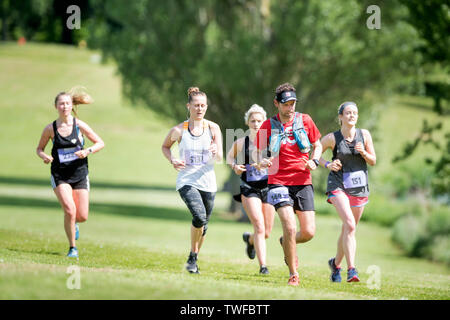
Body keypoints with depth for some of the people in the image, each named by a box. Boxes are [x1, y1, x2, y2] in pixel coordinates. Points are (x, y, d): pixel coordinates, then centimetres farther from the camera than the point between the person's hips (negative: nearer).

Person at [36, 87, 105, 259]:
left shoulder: (80, 125, -4)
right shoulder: (50, 129, -3)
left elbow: (100, 143, 4)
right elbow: (39, 148, 12)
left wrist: (87, 151, -15)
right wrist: (44, 156, -10)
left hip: (80, 174, 1)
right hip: (60, 176, -1)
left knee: (82, 216, -2)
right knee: (70, 210, -19)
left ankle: (73, 224, 38)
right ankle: (72, 248, -2)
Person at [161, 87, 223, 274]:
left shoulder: (213, 128, 1)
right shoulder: (179, 130, -2)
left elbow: (219, 158, -2)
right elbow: (165, 146, 16)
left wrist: (216, 152, -25)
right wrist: (172, 160, -4)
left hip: (207, 182, 3)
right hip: (186, 182, -3)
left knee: (204, 224, 9)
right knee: (199, 217, -24)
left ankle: (194, 259, 33)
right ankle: (192, 257, -7)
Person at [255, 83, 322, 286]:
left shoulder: (305, 121, 5)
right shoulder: (268, 126, 0)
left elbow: (317, 145, 18)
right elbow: (257, 154, 8)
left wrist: (314, 161, -2)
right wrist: (261, 162, -15)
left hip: (303, 183, 3)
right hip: (279, 183, -3)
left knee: (309, 232, -4)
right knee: (290, 227, -19)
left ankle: (286, 243, 32)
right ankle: (293, 274, -4)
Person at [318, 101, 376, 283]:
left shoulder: (364, 135, 1)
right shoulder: (332, 138, -5)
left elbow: (373, 161, 6)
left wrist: (363, 153, -13)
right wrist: (327, 165, -8)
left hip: (360, 187, 4)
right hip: (339, 186, -4)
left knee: (348, 229, 11)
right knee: (350, 225, -22)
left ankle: (336, 263, 35)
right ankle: (351, 269, -26)